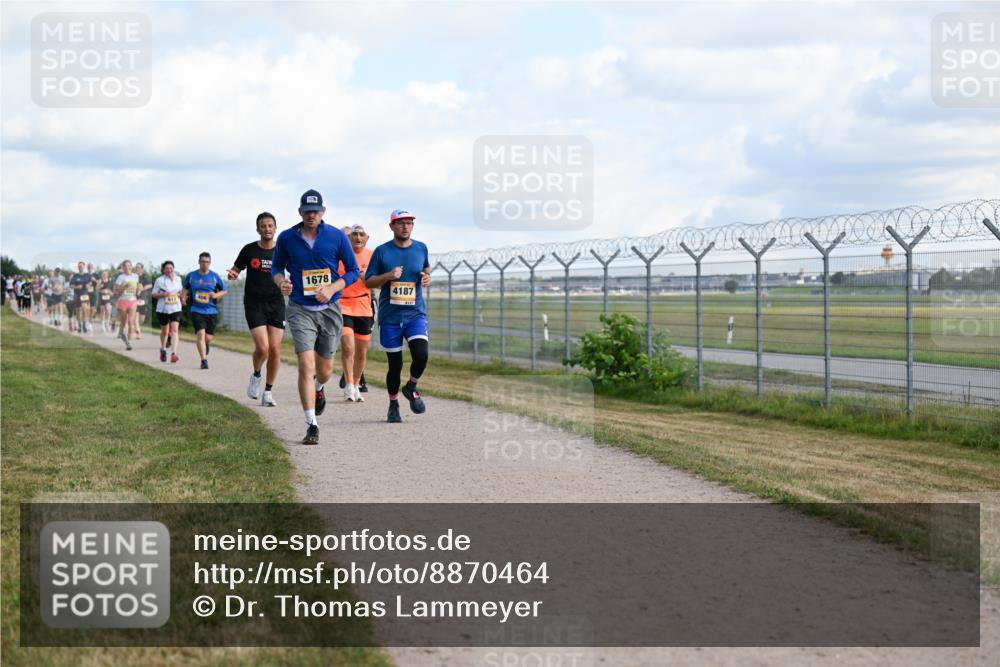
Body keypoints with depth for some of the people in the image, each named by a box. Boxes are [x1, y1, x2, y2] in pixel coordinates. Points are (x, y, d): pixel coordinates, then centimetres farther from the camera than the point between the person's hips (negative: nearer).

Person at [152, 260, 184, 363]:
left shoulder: (177, 279, 6)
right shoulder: (159, 280, -5)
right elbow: (153, 294, -2)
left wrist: (182, 298, 5)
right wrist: (163, 294, -19)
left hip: (176, 309, 1)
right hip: (163, 309, -1)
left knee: (174, 329, -15)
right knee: (165, 331, 12)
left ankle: (174, 353, -23)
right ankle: (163, 349, 39)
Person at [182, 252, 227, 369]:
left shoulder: (215, 276, 1)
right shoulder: (191, 275, 3)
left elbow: (224, 291, 9)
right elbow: (186, 288, 18)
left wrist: (216, 295, -11)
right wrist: (184, 297, -2)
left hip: (211, 311, 1)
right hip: (197, 310, -1)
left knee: (208, 338, 1)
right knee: (201, 334, -16)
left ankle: (207, 346, 39)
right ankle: (204, 361, -11)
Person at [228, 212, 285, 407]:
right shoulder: (249, 250, 1)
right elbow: (236, 269, 12)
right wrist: (232, 274, -11)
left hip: (276, 303, 2)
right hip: (254, 303, -1)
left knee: (275, 349, -3)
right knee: (262, 348, -16)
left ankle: (268, 392, 12)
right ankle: (256, 376, 16)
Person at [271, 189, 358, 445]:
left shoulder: (337, 237, -3)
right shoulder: (286, 238, -1)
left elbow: (353, 270, 3)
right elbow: (277, 267, 13)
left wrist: (332, 289, -14)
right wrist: (281, 282, -10)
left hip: (330, 309, 1)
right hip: (300, 309, -1)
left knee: (324, 370, 12)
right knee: (306, 365, -16)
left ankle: (319, 389, 51)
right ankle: (311, 426, -12)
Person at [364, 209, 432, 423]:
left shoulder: (421, 249, 7)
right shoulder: (382, 251, 0)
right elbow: (368, 282, 3)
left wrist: (427, 278, 2)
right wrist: (388, 276, -14)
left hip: (415, 314, 1)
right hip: (389, 317, -1)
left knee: (421, 355, -19)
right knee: (395, 363, 3)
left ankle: (411, 388, 10)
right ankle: (393, 404, 24)